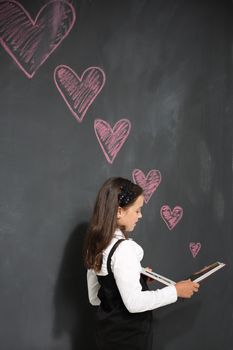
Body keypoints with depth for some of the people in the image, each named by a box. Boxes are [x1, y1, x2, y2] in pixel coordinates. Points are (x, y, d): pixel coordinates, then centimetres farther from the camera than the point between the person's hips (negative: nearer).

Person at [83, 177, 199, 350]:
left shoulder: (97, 245, 2)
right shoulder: (123, 248, -24)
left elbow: (95, 298, 8)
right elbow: (134, 303, -25)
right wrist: (176, 290, -16)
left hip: (108, 331, 8)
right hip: (129, 336, -8)